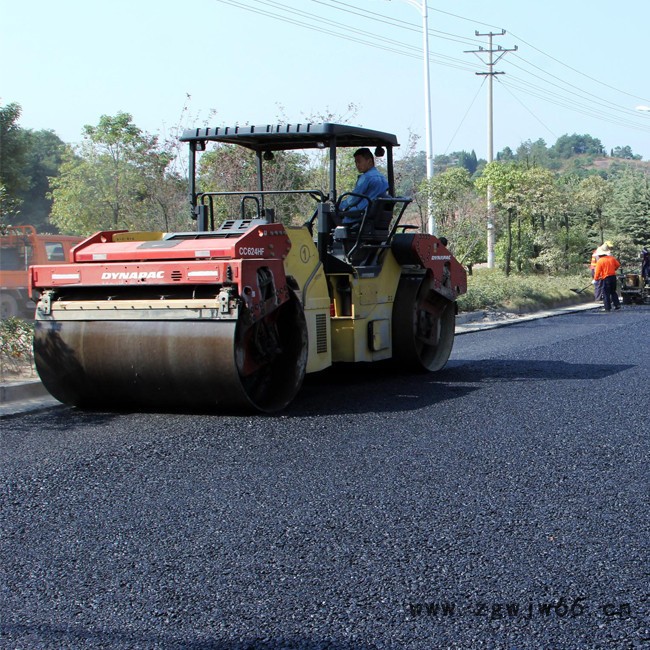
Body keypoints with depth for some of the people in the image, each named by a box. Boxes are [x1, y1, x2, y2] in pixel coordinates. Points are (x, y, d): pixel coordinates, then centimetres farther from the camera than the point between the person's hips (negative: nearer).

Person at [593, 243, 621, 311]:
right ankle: (617, 304, 17)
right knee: (613, 292, 21)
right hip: (613, 276, 5)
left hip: (605, 278, -5)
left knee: (606, 294, 2)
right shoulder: (612, 258, 3)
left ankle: (608, 308, 1)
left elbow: (597, 272, -12)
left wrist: (596, 279, 1)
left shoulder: (599, 261, -11)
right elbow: (618, 264, 16)